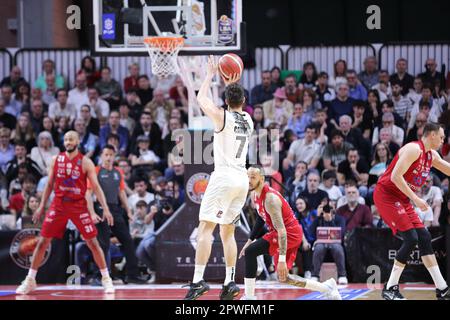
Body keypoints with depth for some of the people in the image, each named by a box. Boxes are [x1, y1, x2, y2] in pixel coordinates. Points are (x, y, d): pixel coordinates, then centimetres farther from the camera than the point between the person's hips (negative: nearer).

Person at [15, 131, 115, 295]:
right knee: (42, 241, 0)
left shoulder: (85, 162, -6)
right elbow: (49, 184, 11)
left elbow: (96, 187, -7)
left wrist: (105, 208, -16)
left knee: (93, 242, -4)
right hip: (58, 205, 2)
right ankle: (30, 280, 9)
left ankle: (106, 279, 7)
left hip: (79, 206, -2)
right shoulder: (56, 160, 3)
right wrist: (41, 206, 9)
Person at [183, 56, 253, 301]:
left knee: (205, 228, -8)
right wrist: (233, 86, 34)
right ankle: (230, 283, 8)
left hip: (224, 176, -6)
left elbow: (201, 99, 11)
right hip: (242, 178, 6)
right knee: (228, 231, 14)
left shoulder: (222, 116, -6)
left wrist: (210, 75, 22)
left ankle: (198, 280, -19)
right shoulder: (249, 120, 11)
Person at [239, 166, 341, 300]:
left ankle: (249, 297, -15)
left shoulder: (270, 198, -24)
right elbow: (261, 218, 23)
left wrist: (282, 259, -36)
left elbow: (281, 229, -30)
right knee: (283, 277, 15)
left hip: (290, 232, -10)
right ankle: (327, 288, 23)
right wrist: (250, 240, 18)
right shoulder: (255, 195, 5)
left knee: (250, 251, -20)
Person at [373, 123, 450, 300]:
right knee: (411, 239, -16)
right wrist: (415, 199, -26)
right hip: (386, 195, -10)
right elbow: (395, 176, -26)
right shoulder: (414, 149, -18)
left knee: (424, 238, 4)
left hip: (402, 200, 10)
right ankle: (390, 288, -10)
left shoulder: (432, 155, 12)